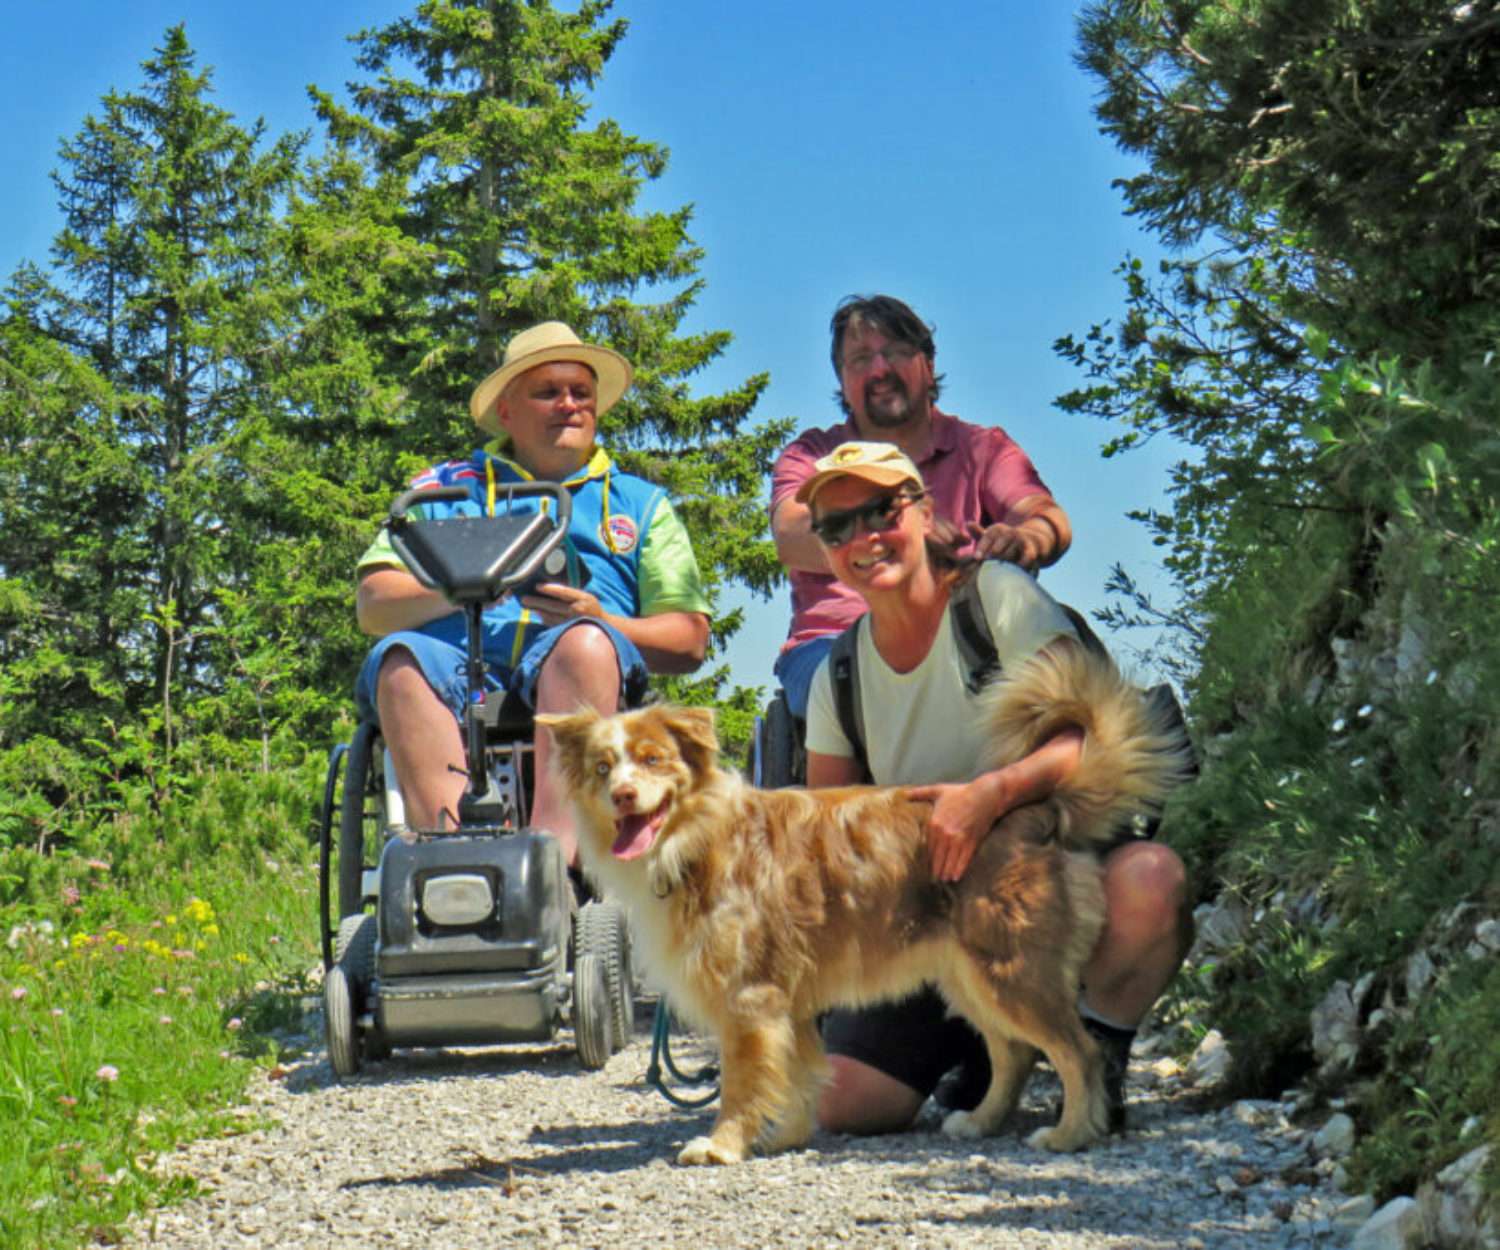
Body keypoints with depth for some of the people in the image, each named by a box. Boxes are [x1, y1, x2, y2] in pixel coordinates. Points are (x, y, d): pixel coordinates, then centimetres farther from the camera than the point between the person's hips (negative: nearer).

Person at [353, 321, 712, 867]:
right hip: (457, 660, 1)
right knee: (400, 658, -33)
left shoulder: (639, 502, 28)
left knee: (585, 644, -35)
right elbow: (373, 606, 14)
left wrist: (598, 622, -6)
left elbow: (689, 642, 15)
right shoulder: (444, 488, 28)